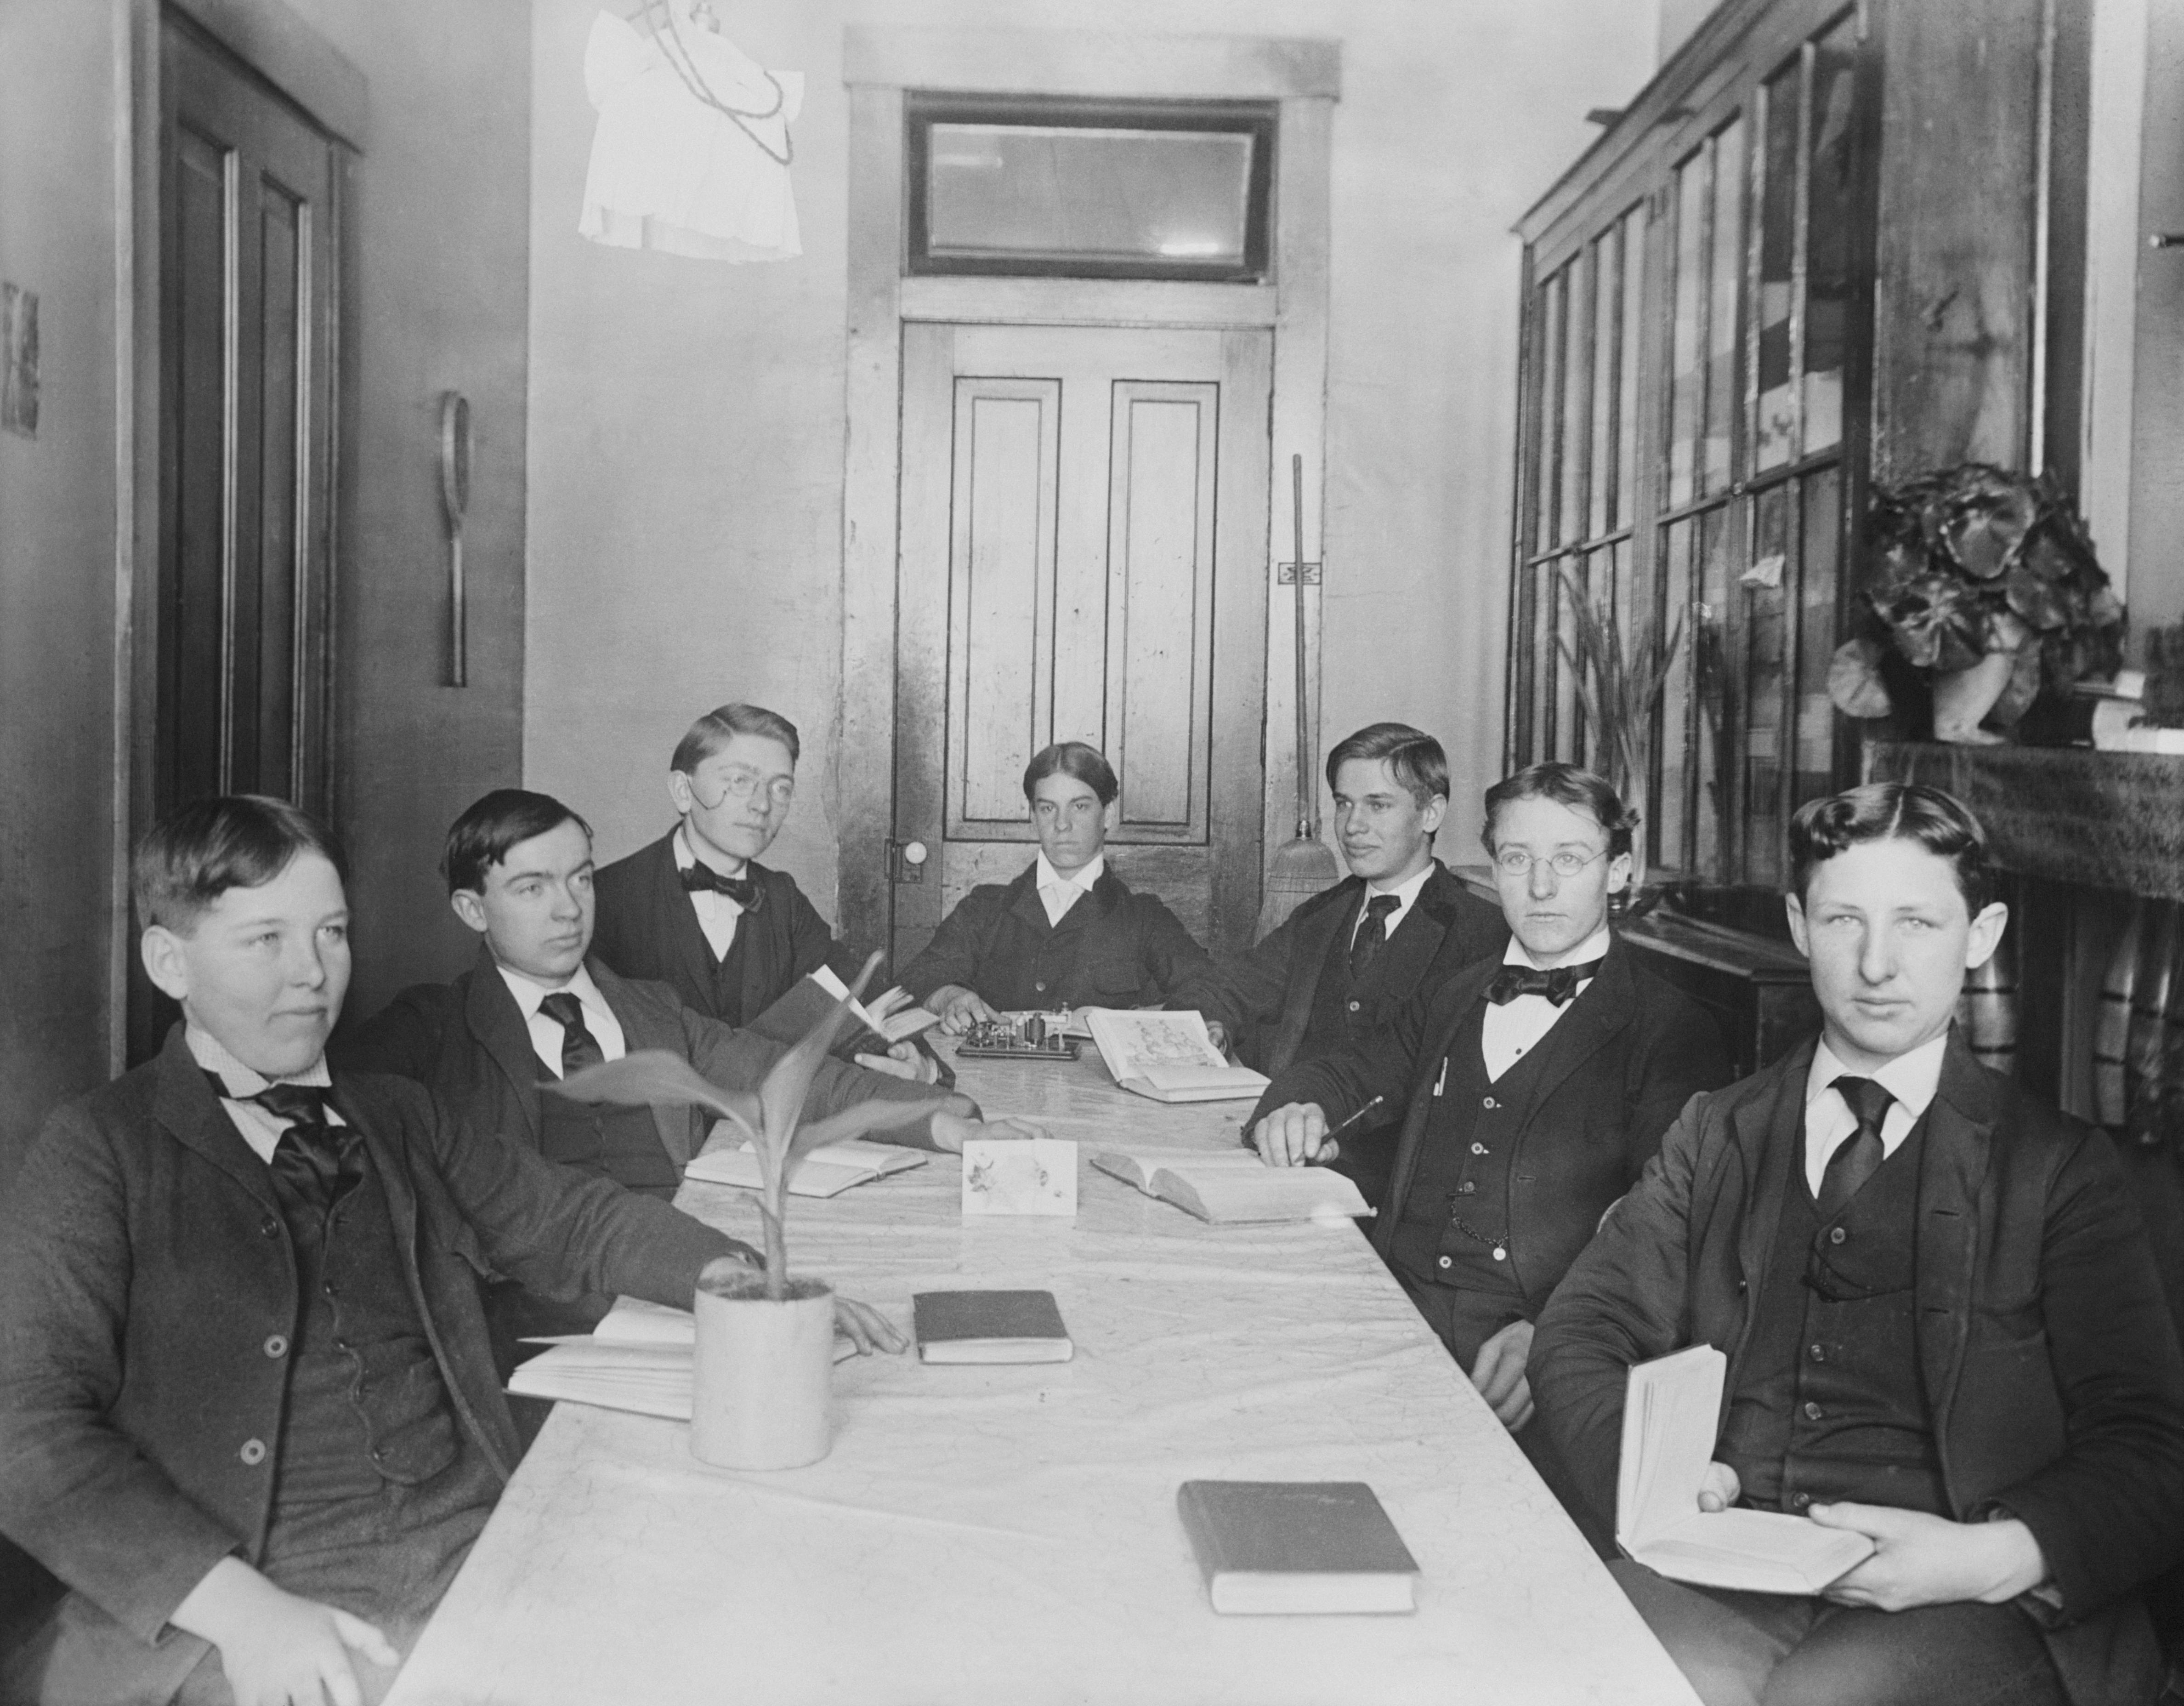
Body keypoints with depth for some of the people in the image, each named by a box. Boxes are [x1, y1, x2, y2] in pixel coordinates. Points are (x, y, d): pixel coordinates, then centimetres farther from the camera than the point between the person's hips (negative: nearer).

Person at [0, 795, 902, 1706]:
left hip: (481, 1556, 4)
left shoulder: (396, 1120, 16)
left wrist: (741, 1278, 6)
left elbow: (568, 1220, 24)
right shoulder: (97, 1154, 1)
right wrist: (240, 1606, -19)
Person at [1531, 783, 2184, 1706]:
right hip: (1726, 1567, 1)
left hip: (1967, 1601, -1)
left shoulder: (2055, 1168, 8)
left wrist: (1994, 1557, -18)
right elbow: (1579, 1334, 9)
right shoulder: (1716, 1136, 16)